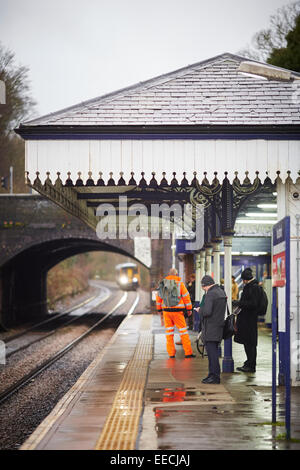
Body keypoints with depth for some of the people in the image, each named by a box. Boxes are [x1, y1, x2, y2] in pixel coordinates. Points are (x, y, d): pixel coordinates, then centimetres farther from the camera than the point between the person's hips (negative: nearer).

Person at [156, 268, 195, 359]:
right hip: (177, 311, -3)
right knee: (183, 331, 3)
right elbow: (186, 296, -3)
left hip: (166, 310, 3)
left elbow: (158, 297, 12)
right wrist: (189, 309, 6)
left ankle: (171, 353, 8)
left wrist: (159, 309, 23)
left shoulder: (163, 283, 6)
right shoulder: (179, 283, -4)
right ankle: (188, 352, 2)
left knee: (169, 332, 10)